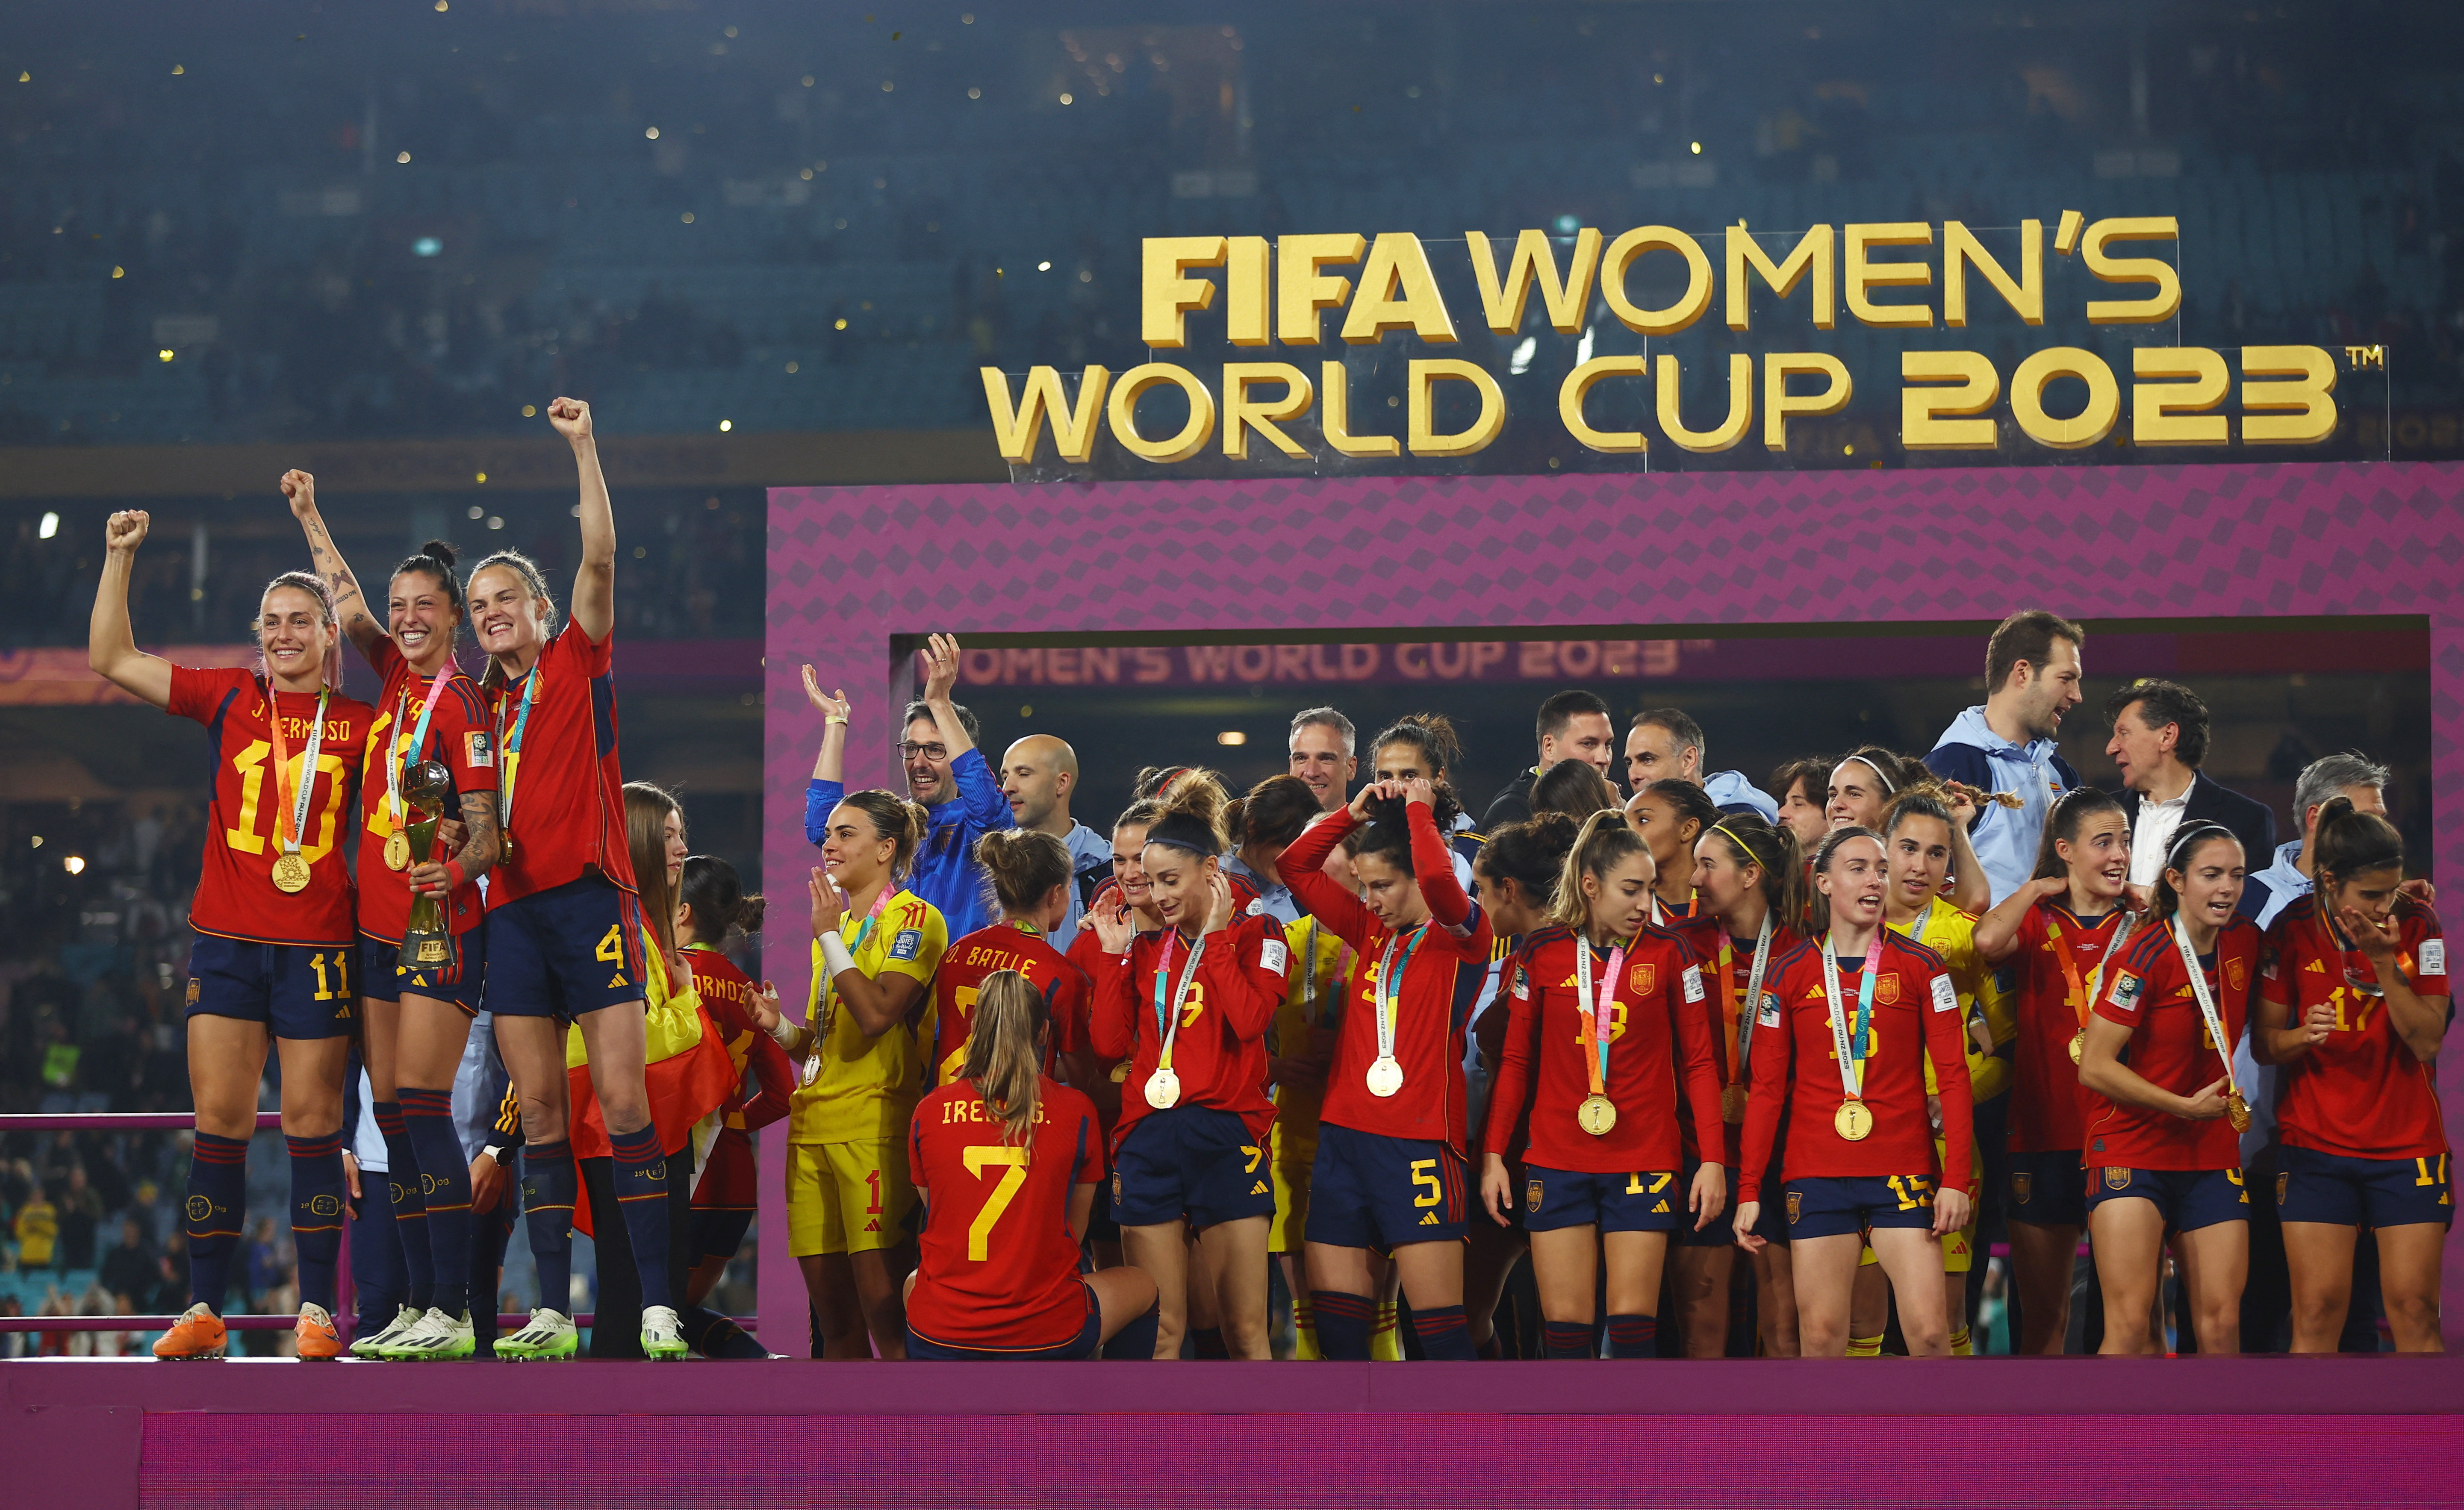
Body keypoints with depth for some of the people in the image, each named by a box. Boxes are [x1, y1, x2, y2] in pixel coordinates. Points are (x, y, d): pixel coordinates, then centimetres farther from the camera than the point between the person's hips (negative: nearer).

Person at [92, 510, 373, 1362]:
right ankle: (204, 1311, 3)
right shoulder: (228, 699, 8)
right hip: (225, 939, 1)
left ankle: (316, 1310, 4)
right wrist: (120, 557, 2)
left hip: (316, 943, -1)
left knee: (311, 1123, 0)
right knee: (219, 1121, -1)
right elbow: (111, 660, 8)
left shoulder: (362, 724, 6)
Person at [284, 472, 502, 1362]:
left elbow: (488, 826, -12)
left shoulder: (460, 704, -9)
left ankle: (453, 1312, -13)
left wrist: (457, 868, -28)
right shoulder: (396, 675, 10)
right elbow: (343, 595, 24)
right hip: (378, 924, 8)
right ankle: (420, 1305, 8)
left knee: (420, 1105, -13)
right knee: (391, 1114, 5)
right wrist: (308, 516, 25)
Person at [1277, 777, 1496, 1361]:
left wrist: (1420, 809, -10)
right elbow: (1296, 867, 20)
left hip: (1418, 1142, -7)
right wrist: (1353, 814, 9)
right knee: (1334, 1312, 4)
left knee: (1439, 1320, -8)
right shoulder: (1372, 931, 15)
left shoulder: (1461, 936, -3)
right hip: (1344, 1133, 7)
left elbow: (1437, 879, -25)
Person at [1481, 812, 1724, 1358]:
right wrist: (1493, 1154, 5)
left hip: (1643, 1163, -1)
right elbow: (1516, 1060, 10)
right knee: (1565, 1325, -1)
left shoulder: (1667, 953, 0)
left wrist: (1712, 1159, -3)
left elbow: (1698, 1061, 3)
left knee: (1634, 1322, -5)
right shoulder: (1543, 953, 3)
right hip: (1556, 1163, 1)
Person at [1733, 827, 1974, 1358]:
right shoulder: (1790, 975, 6)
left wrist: (1956, 1178, -6)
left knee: (1929, 1330, -9)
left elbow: (1952, 1075, 2)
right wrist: (1749, 1189, 2)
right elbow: (1767, 1088, 8)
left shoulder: (1920, 967, 4)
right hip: (1816, 1174, 1)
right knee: (1821, 1334, -1)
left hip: (1904, 1174, -1)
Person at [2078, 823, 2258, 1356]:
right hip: (2132, 1148, -5)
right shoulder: (2146, 956, -13)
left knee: (2222, 1325, -2)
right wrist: (2185, 1107, -14)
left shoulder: (2245, 942, 5)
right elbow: (2094, 1066, -14)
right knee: (2130, 1324, -13)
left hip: (2214, 1155, 5)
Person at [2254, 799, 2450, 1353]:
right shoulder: (2293, 929, -4)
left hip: (2407, 1144, 0)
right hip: (2317, 1144, 0)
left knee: (2414, 1310, -3)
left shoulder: (2417, 925, -4)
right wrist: (2304, 1036, -20)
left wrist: (2385, 963, -19)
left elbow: (2427, 1041, -9)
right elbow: (2265, 1043, 2)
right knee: (2318, 1312, -5)